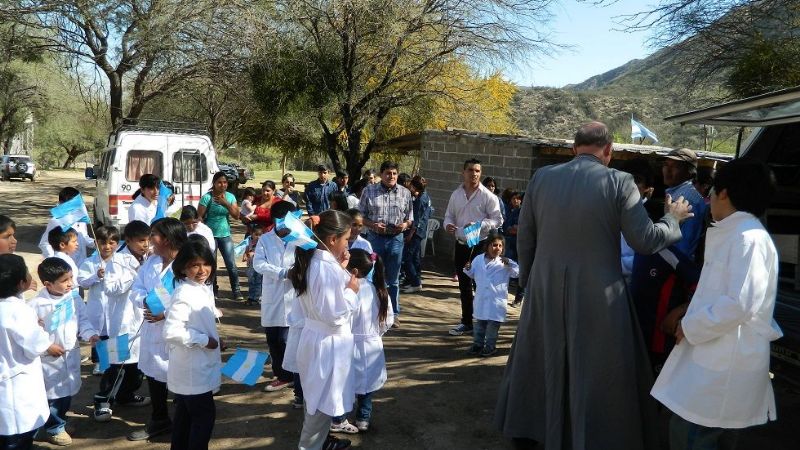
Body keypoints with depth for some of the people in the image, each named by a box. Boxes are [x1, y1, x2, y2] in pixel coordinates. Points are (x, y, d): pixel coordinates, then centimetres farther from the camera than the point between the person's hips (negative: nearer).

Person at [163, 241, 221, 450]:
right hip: (191, 368, -9)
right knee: (204, 414, 0)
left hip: (199, 365, 9)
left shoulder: (204, 289, 4)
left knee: (185, 414, 20)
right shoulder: (184, 294, -24)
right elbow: (172, 332, -32)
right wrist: (204, 340, -23)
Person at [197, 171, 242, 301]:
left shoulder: (230, 197, 3)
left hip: (225, 234, 3)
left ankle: (236, 291, 6)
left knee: (231, 264, -3)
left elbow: (236, 215, -3)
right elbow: (199, 217, -9)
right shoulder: (207, 197, -9)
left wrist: (226, 204, -15)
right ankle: (213, 291, 20)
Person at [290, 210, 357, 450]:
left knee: (319, 399, 26)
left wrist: (341, 269, 4)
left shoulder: (314, 261, 2)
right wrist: (352, 291, -13)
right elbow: (335, 315, -27)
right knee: (322, 402, 8)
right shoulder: (328, 269, -28)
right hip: (327, 342, -10)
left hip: (316, 337, 10)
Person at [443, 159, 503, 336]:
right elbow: (449, 215, 16)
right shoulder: (456, 195, 8)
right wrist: (448, 225, -6)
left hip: (480, 245, -5)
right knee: (464, 286, 14)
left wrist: (479, 225, -21)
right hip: (461, 244, 5)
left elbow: (497, 220, -8)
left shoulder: (487, 196, -7)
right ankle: (466, 323, 26)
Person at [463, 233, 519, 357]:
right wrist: (467, 269, -4)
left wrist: (509, 264, -26)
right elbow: (472, 274, 17)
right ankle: (478, 343, 27)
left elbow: (516, 273, -12)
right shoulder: (478, 259, 4)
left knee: (493, 323, 3)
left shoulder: (505, 262, -5)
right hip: (481, 298, 3)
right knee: (479, 322, 14)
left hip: (496, 300, -3)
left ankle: (490, 346, 16)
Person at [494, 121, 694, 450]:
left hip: (545, 293, 4)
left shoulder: (541, 177, 0)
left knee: (538, 362, 21)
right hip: (598, 297, -4)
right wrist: (673, 218, 11)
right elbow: (645, 241, -8)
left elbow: (524, 238, 5)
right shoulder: (619, 182, -10)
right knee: (598, 375, 10)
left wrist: (528, 280, 19)